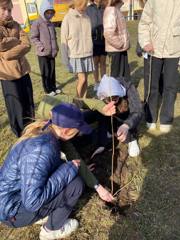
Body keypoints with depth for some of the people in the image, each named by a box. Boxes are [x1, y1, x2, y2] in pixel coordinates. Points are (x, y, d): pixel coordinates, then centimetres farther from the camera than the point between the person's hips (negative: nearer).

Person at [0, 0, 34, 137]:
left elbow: (27, 45, -5)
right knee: (16, 107, 7)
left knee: (29, 103, 14)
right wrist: (17, 40, -6)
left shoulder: (15, 25, 7)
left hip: (23, 70, 5)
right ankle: (22, 135, 25)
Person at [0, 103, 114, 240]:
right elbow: (32, 202, -32)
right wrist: (68, 169, -27)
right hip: (13, 210, -8)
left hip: (26, 190, 8)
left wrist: (98, 186, 9)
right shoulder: (40, 150, -35)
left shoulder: (47, 132, -7)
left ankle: (45, 214, 17)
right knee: (75, 183, -17)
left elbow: (77, 160, 3)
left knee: (66, 168, 5)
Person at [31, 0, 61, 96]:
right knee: (45, 72, 2)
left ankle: (53, 87, 26)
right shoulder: (36, 23, -8)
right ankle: (48, 89, 14)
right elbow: (33, 38, -11)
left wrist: (56, 48, 10)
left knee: (52, 70, 12)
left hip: (52, 52, 6)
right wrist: (42, 47, -19)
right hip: (43, 53, -6)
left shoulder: (51, 24, 13)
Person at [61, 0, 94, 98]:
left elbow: (89, 36, 12)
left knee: (85, 79, 7)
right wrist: (65, 58, -8)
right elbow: (63, 39, -5)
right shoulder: (68, 18, -6)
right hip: (75, 55, -4)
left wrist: (90, 52, 9)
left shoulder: (87, 17, 7)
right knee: (82, 79, -9)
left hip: (87, 54, 5)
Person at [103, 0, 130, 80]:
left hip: (121, 49, 9)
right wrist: (120, 45, -18)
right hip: (116, 50, -9)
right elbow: (109, 33, -28)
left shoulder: (116, 10, 13)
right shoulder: (111, 10, -17)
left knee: (125, 73, 16)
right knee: (117, 74, 2)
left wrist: (123, 44, 11)